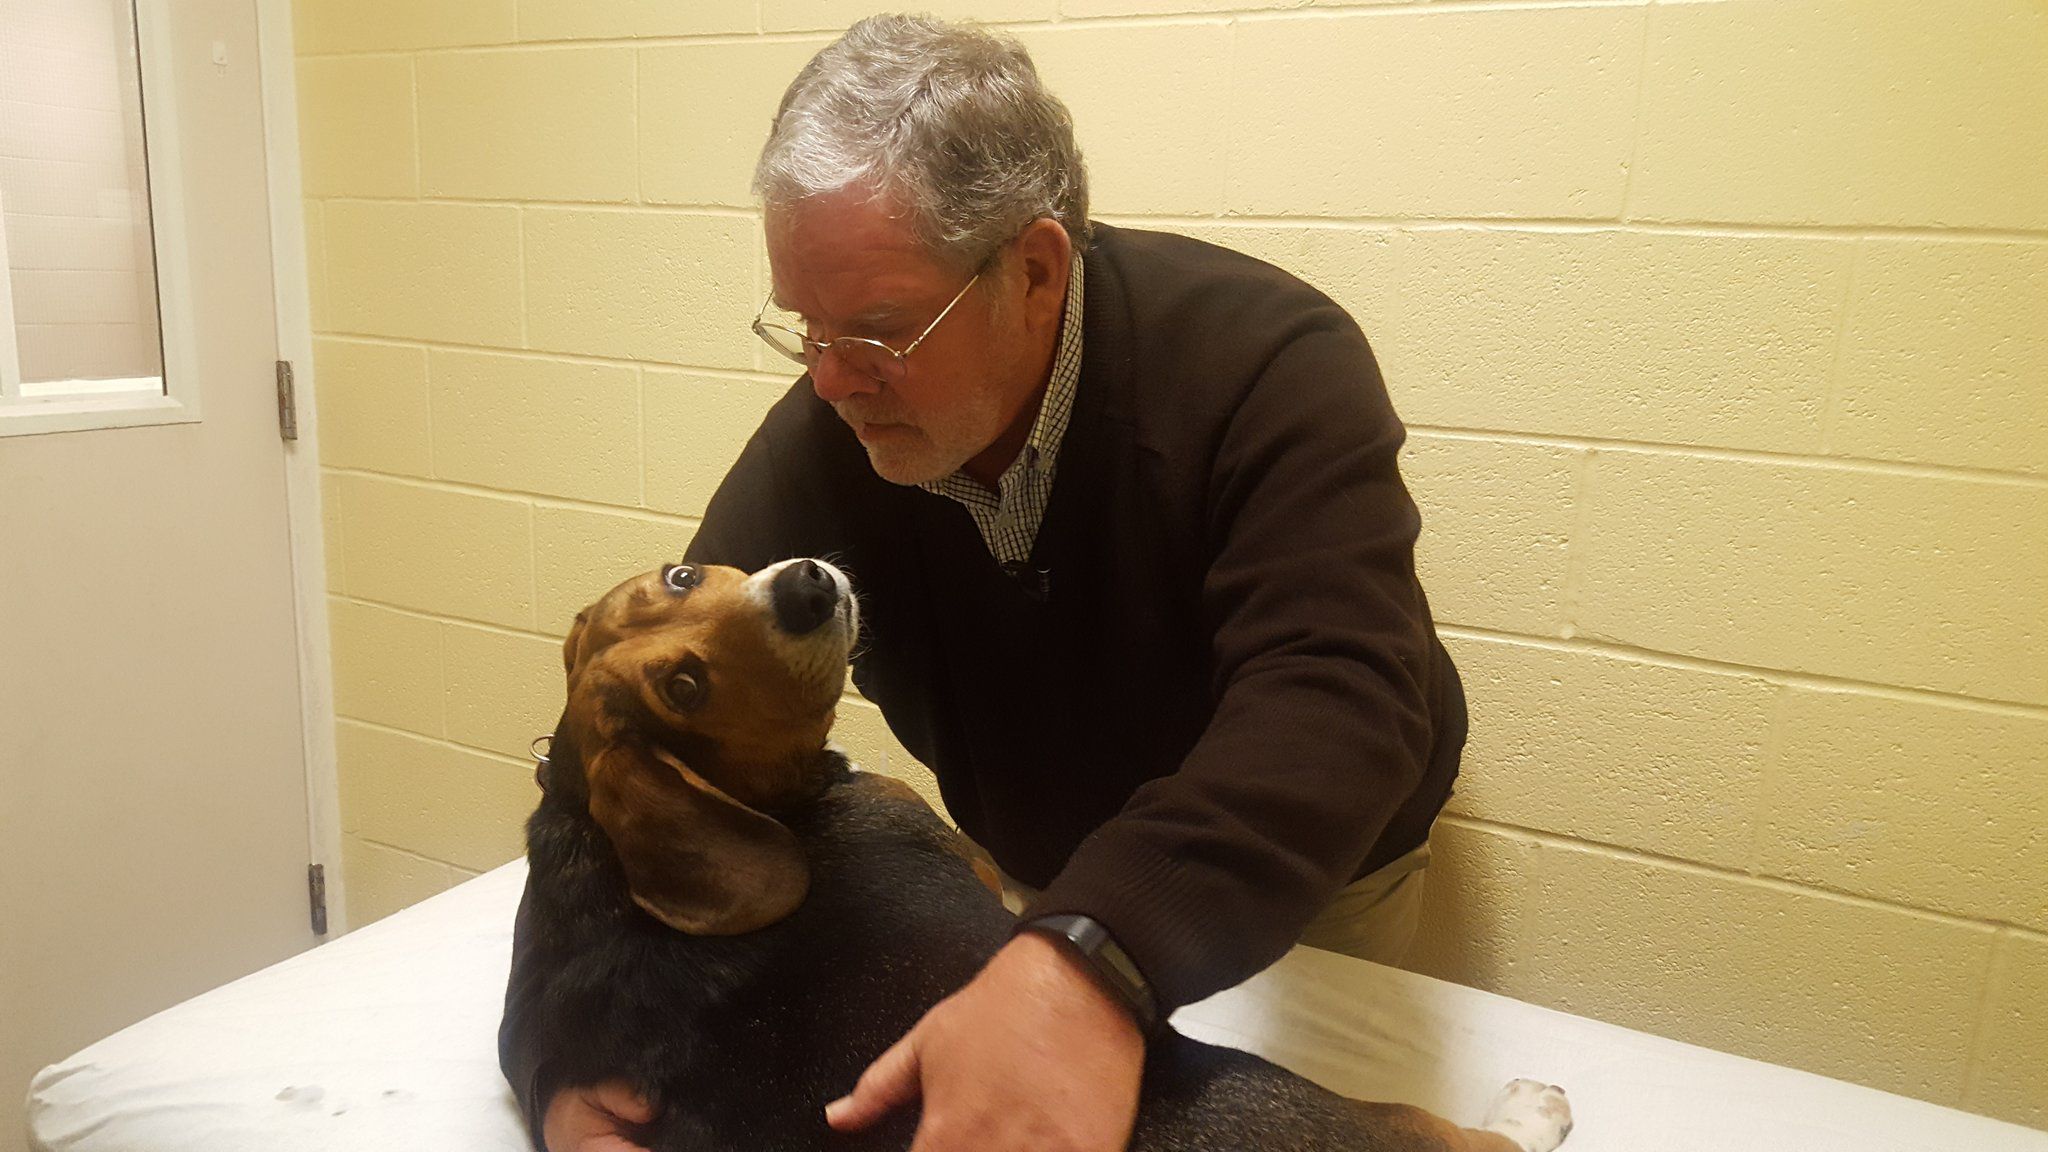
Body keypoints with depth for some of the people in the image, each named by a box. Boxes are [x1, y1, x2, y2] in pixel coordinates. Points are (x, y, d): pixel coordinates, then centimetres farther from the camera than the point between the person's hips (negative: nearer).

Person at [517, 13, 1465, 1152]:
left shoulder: (1269, 365, -33)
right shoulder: (823, 446, -22)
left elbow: (1333, 697, -47)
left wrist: (1090, 961, -64)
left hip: (1314, 874, -2)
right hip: (1037, 885, 3)